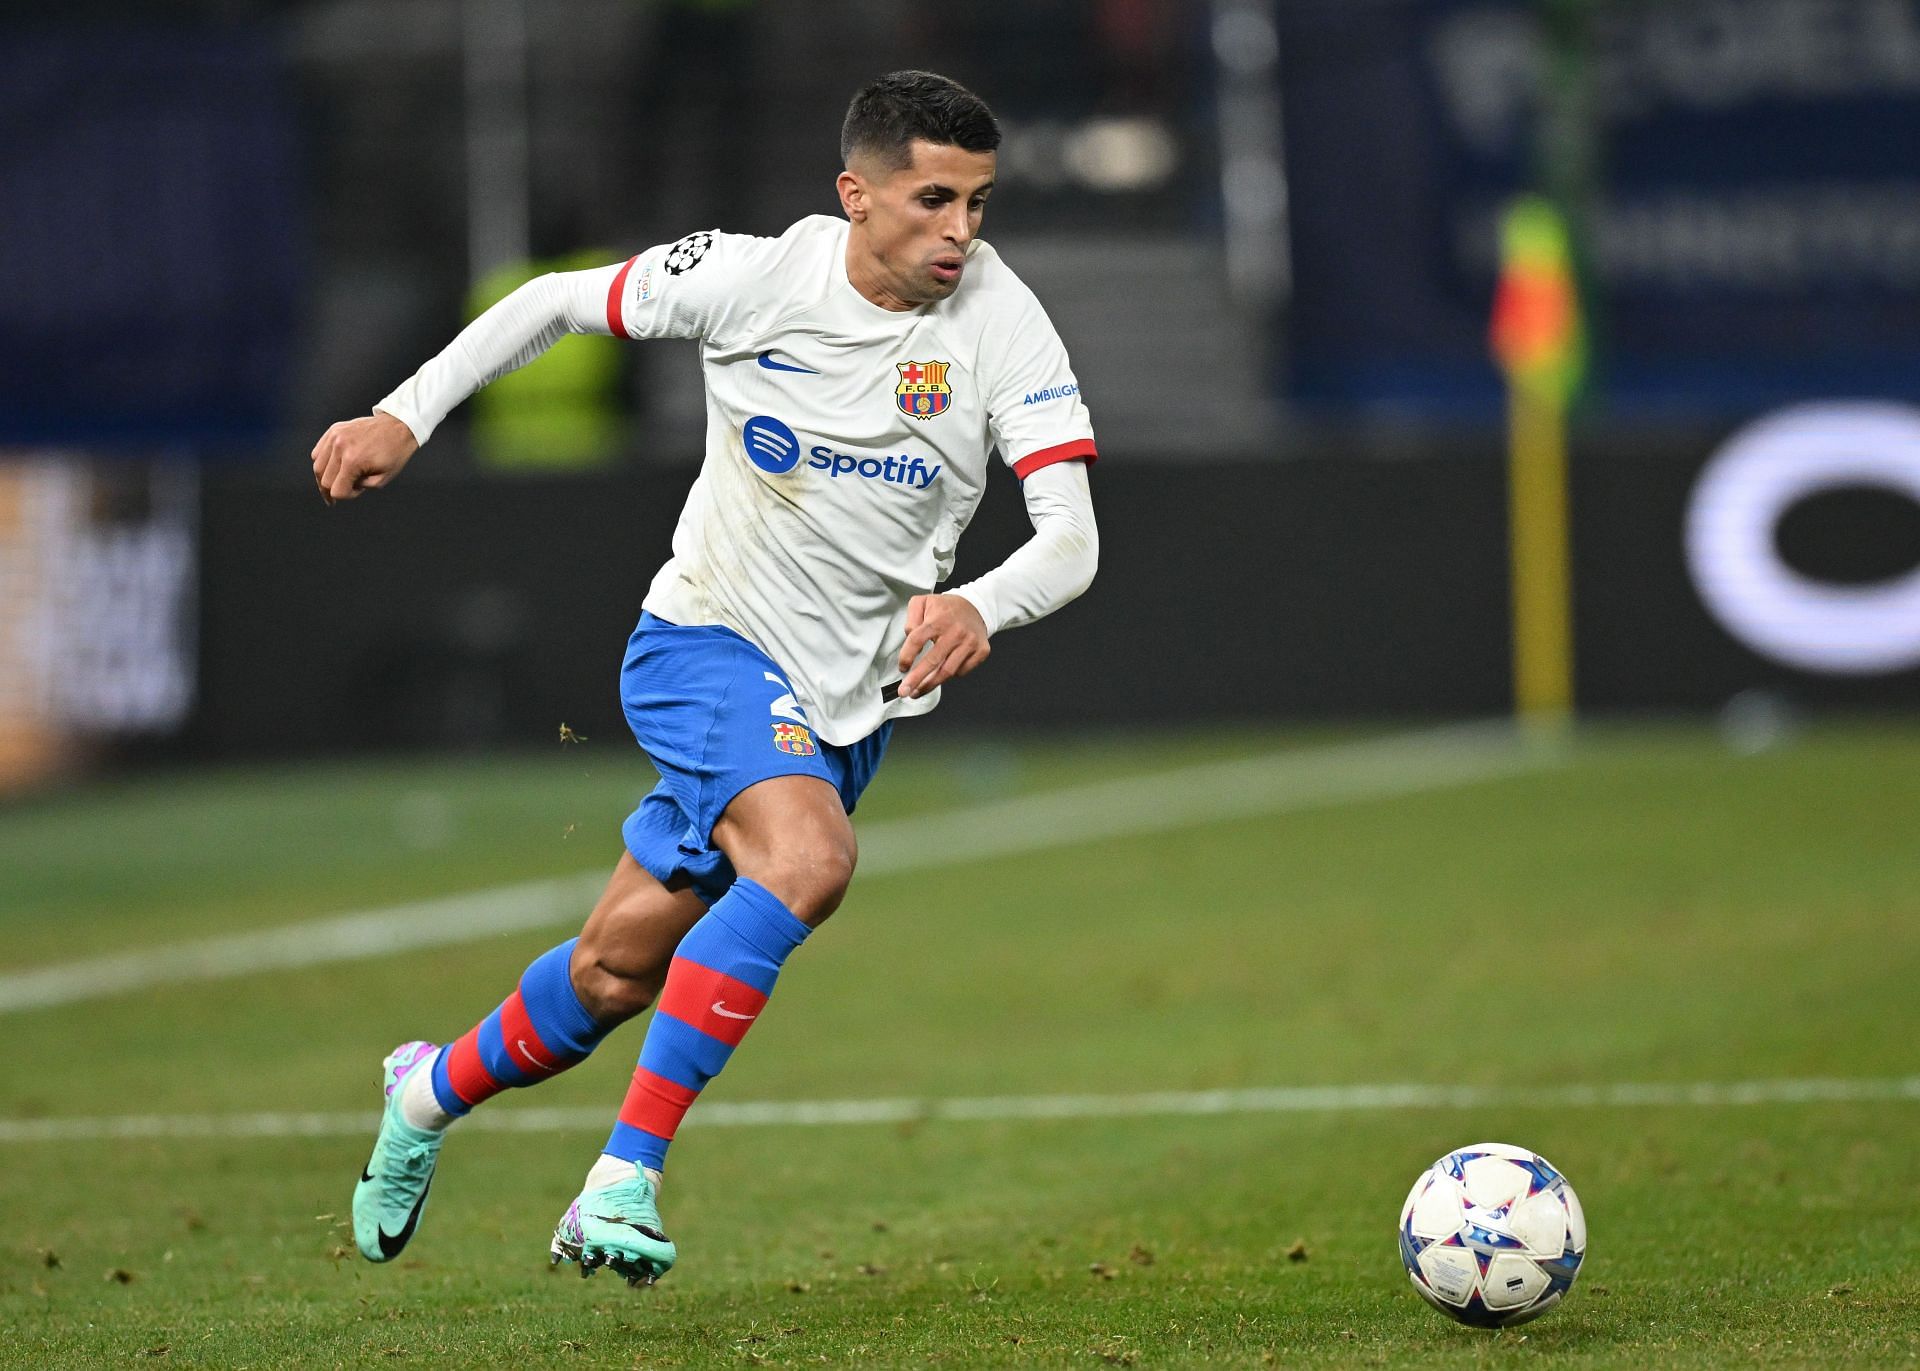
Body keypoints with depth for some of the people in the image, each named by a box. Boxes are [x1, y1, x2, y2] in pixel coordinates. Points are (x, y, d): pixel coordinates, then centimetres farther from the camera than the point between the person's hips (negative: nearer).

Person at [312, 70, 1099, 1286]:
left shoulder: (1003, 327, -14)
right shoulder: (756, 280, -14)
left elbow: (1071, 540, -21)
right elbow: (559, 303, 2)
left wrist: (979, 606, -42)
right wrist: (405, 417, -4)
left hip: (849, 701, 3)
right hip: (707, 646, -3)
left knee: (621, 967, 10)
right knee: (810, 858, -32)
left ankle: (432, 1093, 40)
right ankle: (622, 1184, -28)